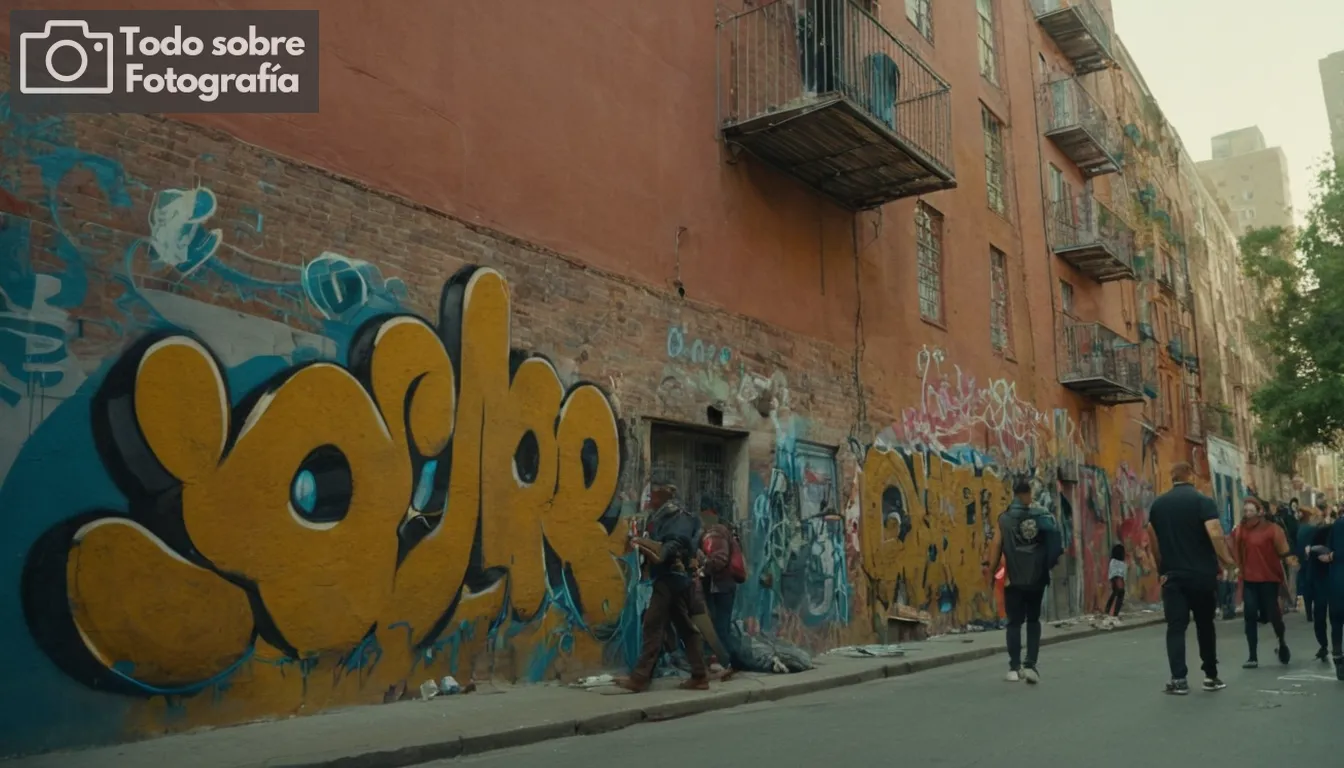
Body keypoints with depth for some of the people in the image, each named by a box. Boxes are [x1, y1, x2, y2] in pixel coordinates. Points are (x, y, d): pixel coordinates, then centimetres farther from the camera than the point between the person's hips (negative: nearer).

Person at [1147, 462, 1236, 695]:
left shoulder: (1158, 504, 6)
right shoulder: (1202, 501, -6)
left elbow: (1152, 537, 11)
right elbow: (1215, 534, -18)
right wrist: (1226, 560, -3)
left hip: (1172, 575, 2)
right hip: (1202, 573, -2)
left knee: (1176, 627, 1)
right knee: (1205, 624, 13)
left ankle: (1178, 679, -6)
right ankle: (1211, 676, 21)